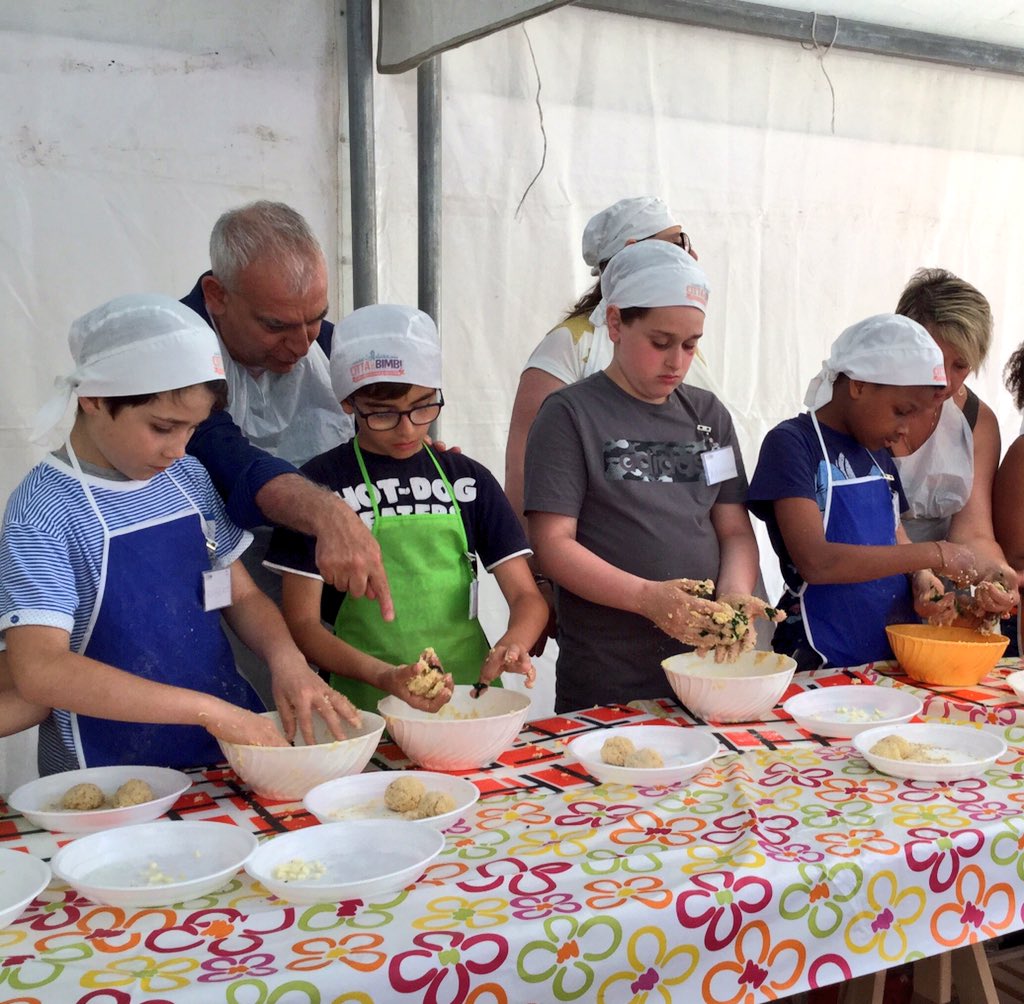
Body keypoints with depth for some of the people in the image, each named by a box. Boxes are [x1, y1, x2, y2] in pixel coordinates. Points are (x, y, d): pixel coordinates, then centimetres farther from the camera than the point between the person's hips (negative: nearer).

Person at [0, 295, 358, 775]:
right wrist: (208, 709, -24)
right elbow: (38, 671, -20)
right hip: (112, 780, -4)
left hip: (231, 748, 5)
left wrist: (286, 659, -6)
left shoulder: (188, 476, 9)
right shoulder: (43, 509, -11)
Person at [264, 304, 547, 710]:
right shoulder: (321, 483, 1)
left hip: (469, 699, 2)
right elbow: (302, 623, 0)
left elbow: (527, 596, 9)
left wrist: (512, 643, -13)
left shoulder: (468, 479, 11)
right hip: (367, 709, -2)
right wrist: (382, 676, -16)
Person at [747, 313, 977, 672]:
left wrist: (923, 580, -4)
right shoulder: (791, 443, -10)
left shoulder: (879, 454, 14)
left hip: (893, 654, 7)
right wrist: (933, 554, -19)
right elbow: (816, 562, -22)